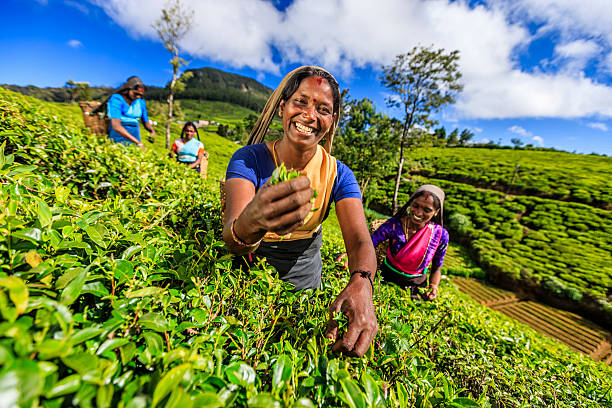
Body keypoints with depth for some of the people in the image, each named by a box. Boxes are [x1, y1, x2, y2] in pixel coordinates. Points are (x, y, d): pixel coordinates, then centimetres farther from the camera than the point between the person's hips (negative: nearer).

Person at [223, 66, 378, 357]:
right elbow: (233, 242, -34)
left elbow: (360, 240, -23)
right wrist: (250, 223, -59)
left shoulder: (338, 174, -15)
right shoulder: (248, 159, -22)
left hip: (304, 271, 2)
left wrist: (361, 285, -45)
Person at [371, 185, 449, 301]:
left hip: (417, 286, 1)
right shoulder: (393, 225, -19)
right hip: (386, 279, -1)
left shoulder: (441, 235, -12)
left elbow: (436, 269, 1)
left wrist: (433, 286, -18)